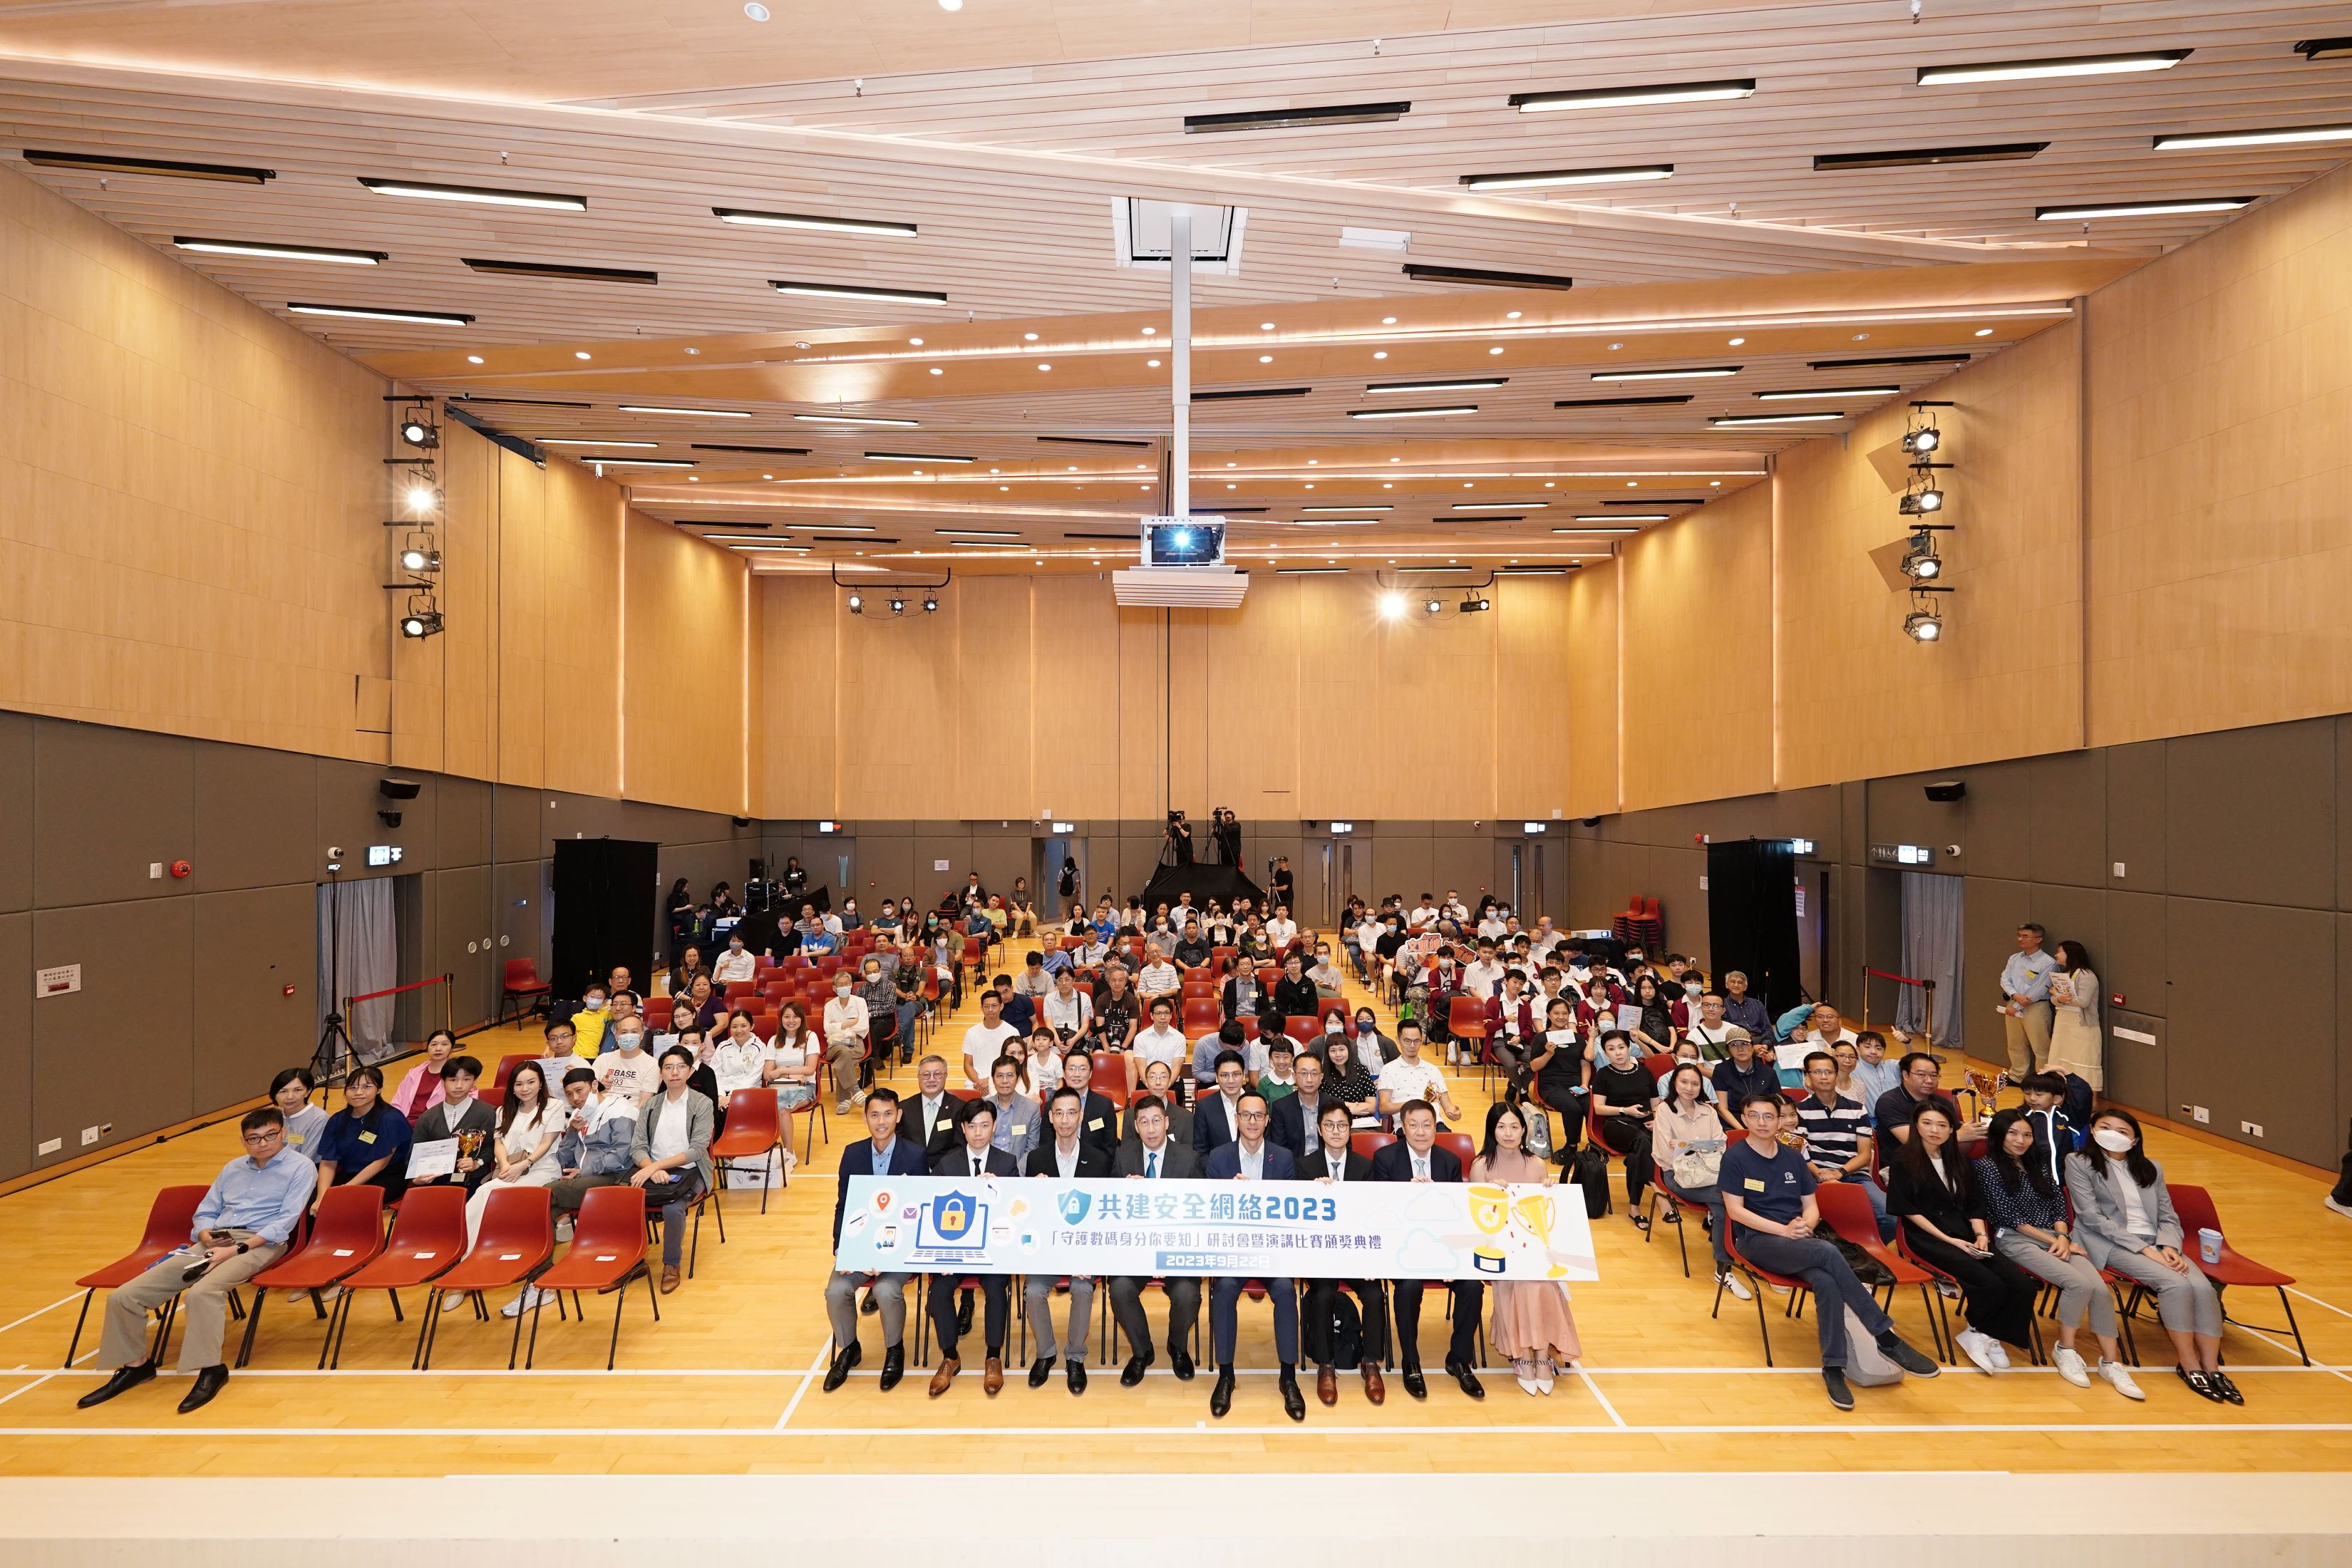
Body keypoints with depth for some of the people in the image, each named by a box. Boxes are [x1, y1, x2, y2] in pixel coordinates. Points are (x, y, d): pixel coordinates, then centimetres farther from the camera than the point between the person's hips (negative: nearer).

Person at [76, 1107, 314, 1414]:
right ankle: (135, 1364, 15)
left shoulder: (301, 1168, 0)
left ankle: (211, 1368, -22)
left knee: (201, 1293, -35)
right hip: (214, 1243, 7)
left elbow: (286, 1221, -9)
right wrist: (206, 1234, 0)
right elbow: (205, 1213, 23)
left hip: (260, 1243, -7)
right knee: (124, 1296, -4)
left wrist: (238, 1249, -18)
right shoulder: (233, 1168, 23)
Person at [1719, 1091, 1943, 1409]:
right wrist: (1784, 1230, -17)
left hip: (1799, 1241, 5)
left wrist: (1805, 1225, -10)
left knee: (1826, 1281, -31)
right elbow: (1735, 1210, -8)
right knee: (1827, 1252, -32)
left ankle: (1833, 1367, -26)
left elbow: (1811, 1206, 14)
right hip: (1757, 1240, -5)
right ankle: (1886, 1337, -27)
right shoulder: (1735, 1157, -2)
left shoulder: (1793, 1158, 14)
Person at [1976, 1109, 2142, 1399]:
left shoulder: (2038, 1166, 19)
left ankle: (2110, 1363, -9)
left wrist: (2063, 1237, -6)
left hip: (2056, 1237, 6)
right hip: (2015, 1240, -6)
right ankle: (2064, 1350, -6)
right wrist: (2051, 1240, -9)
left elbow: (2059, 1204, 13)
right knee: (2078, 1283, -26)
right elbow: (2008, 1216, -7)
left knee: (2100, 1288, -20)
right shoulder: (1988, 1166, -2)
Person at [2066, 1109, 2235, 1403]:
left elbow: (2168, 1217, 12)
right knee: (2176, 1284, -28)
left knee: (2203, 1287, -23)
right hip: (2111, 1244, -5)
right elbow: (2092, 1217, -9)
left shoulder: (2150, 1169, 18)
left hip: (2156, 1243, 5)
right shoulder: (2079, 1165, 0)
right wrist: (2143, 1248, -16)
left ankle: (2212, 1367, -13)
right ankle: (2189, 1364, -13)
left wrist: (2168, 1247, -9)